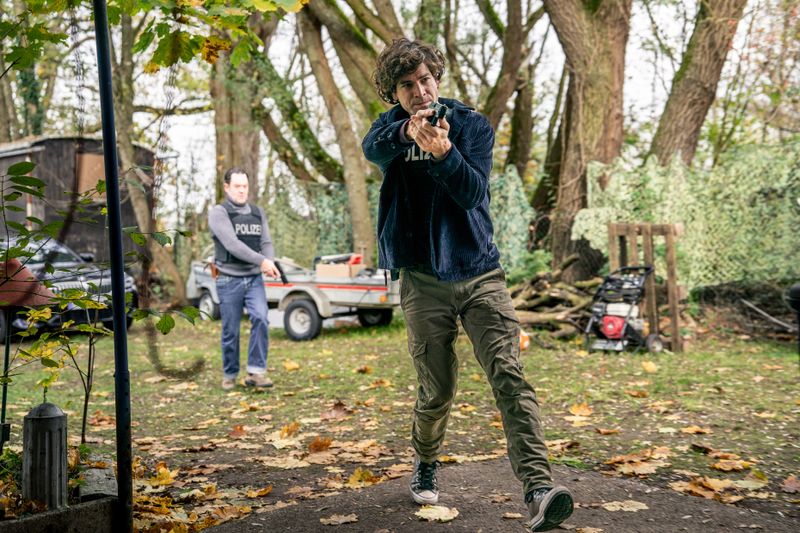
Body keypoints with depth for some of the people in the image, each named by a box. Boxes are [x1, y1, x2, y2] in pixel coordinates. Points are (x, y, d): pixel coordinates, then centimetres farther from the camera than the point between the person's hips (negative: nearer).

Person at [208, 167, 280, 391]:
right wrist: (261, 261, -24)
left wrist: (270, 263, -16)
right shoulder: (218, 213, -4)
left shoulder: (258, 213, 13)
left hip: (254, 278, 3)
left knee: (260, 318, -18)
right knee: (230, 331, 4)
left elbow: (266, 243, 6)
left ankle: (256, 372, -14)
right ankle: (229, 375, 21)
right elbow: (232, 244, -17)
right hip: (229, 280, -3)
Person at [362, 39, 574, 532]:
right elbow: (372, 149, -22)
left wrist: (443, 152, -32)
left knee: (509, 375, -14)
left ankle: (539, 490, -20)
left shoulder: (474, 125, 2)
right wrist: (407, 131, -43)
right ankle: (426, 464, 34)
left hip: (480, 272, 0)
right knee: (437, 389, 6)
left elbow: (473, 192, -14)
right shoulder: (394, 125, 4)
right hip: (423, 280, 0)